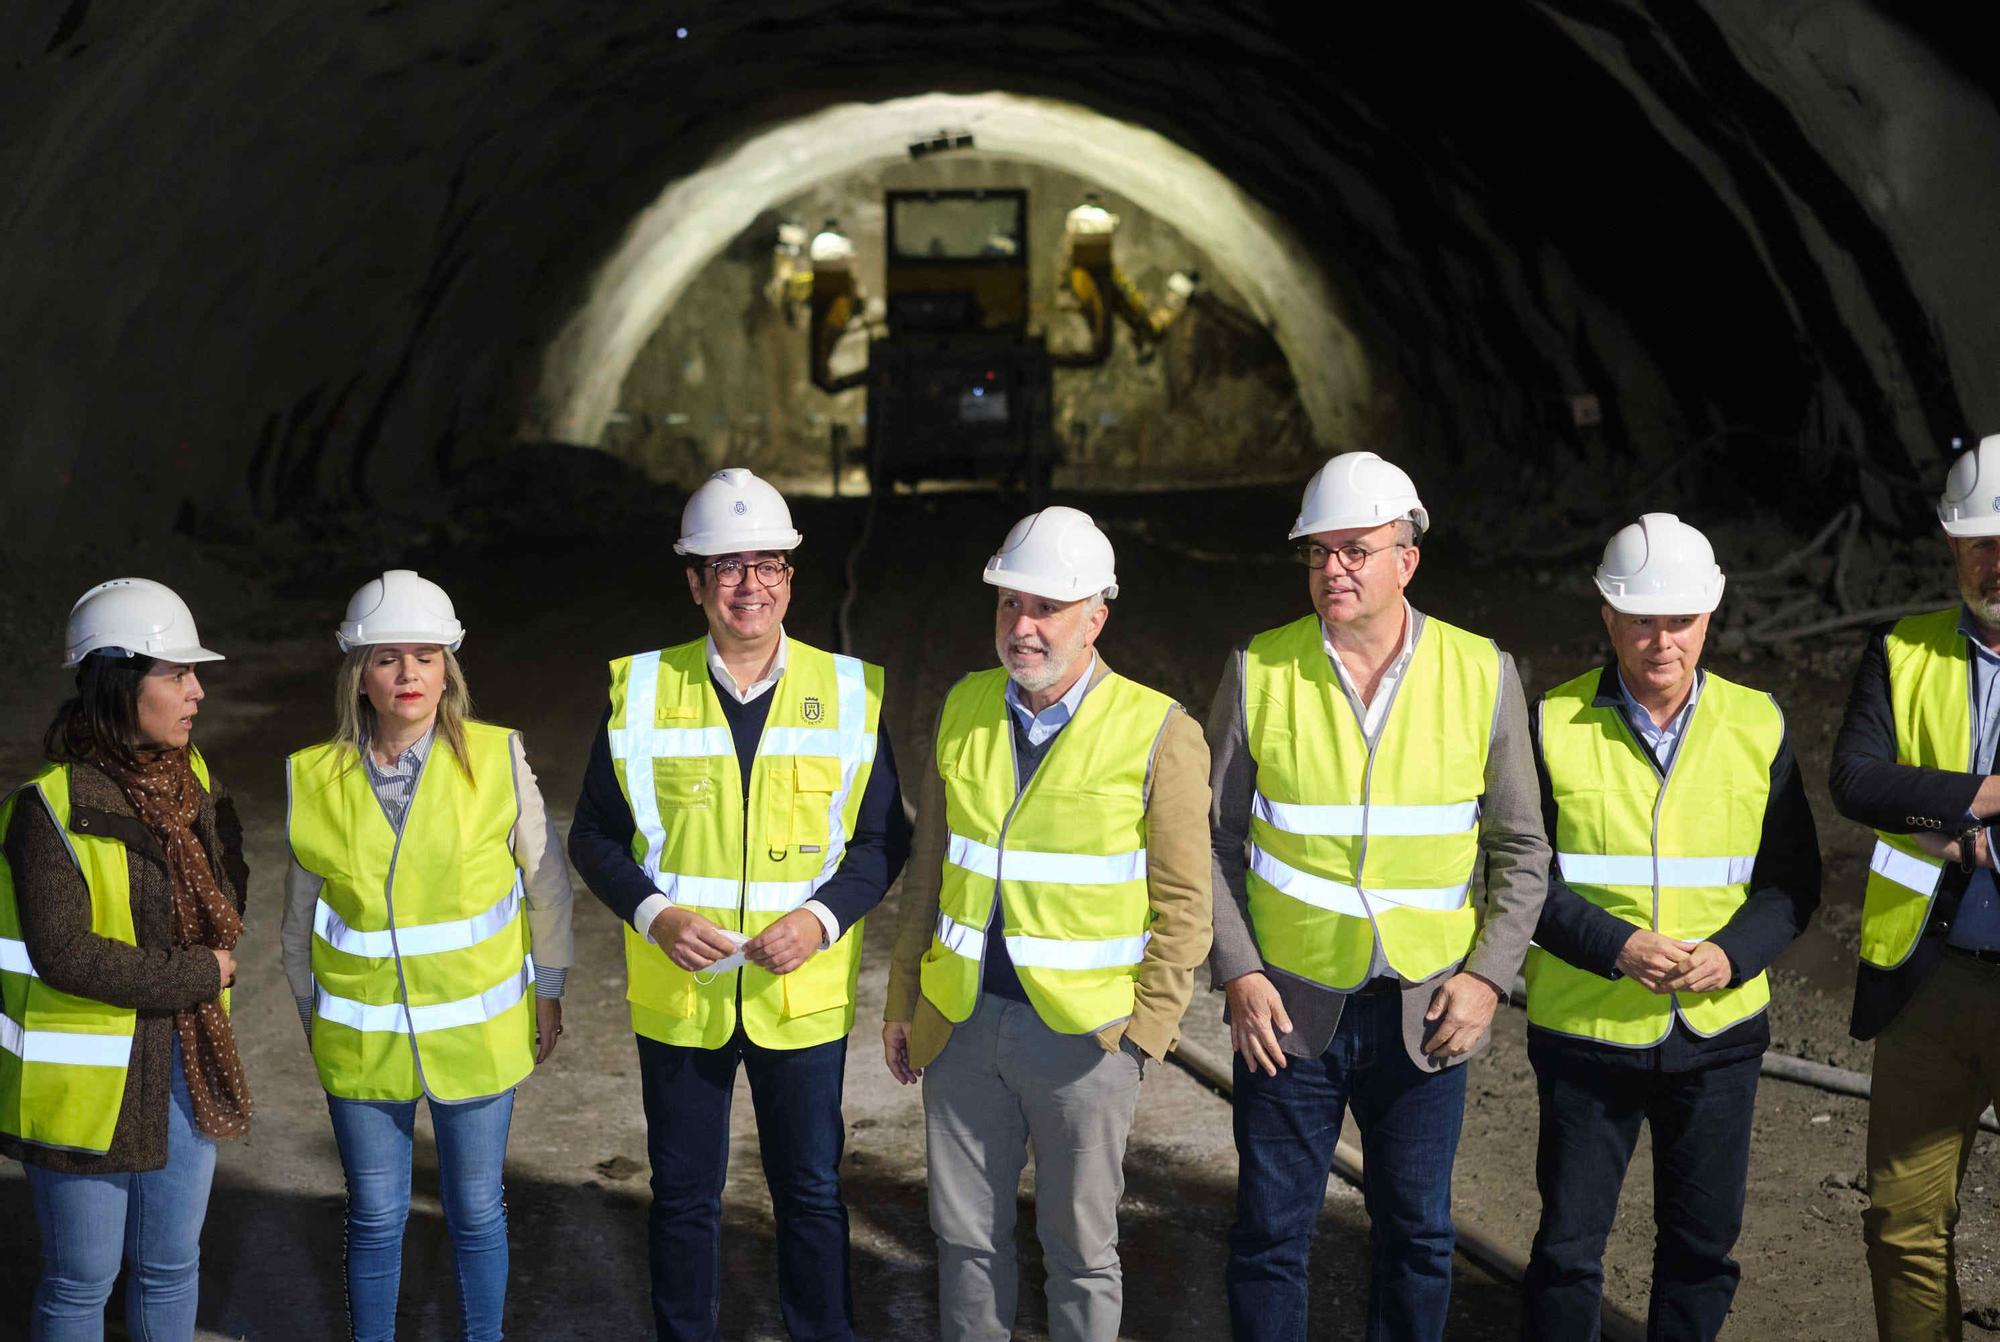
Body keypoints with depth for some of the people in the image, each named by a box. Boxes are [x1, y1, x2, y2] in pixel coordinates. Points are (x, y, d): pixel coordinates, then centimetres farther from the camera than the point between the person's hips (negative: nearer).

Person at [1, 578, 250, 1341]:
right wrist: (199, 975, -16)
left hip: (187, 1066, 6)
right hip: (86, 1078, -6)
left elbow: (229, 887, 16)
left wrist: (217, 954, -4)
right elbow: (63, 954, -23)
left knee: (171, 1265, 17)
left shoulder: (192, 779, 2)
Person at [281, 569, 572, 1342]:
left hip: (475, 1030, -1)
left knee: (475, 1211, 12)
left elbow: (546, 880, 2)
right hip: (361, 1039, 1)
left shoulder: (496, 759, -10)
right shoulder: (314, 779, -6)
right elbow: (300, 916, 7)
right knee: (374, 1219, 11)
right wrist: (313, 1016, 14)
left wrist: (548, 994, 7)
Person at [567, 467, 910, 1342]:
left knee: (811, 1194, 11)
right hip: (677, 997, 0)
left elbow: (883, 841, 2)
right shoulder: (641, 690, -2)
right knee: (684, 1198, 13)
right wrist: (654, 915, -15)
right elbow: (595, 835, 2)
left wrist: (821, 918, -15)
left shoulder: (850, 693, -2)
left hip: (803, 997, 0)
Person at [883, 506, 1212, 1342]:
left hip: (1082, 1034, -4)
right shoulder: (965, 708, 5)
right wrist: (902, 1000, 12)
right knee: (965, 1235, 13)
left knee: (1081, 1250, 9)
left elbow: (1183, 905, -6)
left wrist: (1144, 1033, -11)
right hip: (963, 1023, 4)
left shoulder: (1160, 734, -9)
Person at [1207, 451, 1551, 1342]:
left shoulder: (1482, 675, -2)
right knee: (1271, 1233, 7)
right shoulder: (1258, 671, -4)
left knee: (1417, 1234, 12)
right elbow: (1214, 839, 1)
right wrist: (1236, 972, -8)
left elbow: (1521, 849, 3)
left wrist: (1488, 975, -7)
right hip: (1288, 1004, -1)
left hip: (1426, 1012, 1)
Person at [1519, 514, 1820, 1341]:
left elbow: (1794, 879, 3)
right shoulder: (1554, 725, -5)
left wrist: (1732, 954, -15)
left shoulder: (1758, 725, 1)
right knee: (1569, 1242, 6)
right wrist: (1616, 947, -21)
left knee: (1703, 1241, 14)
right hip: (1586, 1027, -2)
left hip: (1719, 1028, 2)